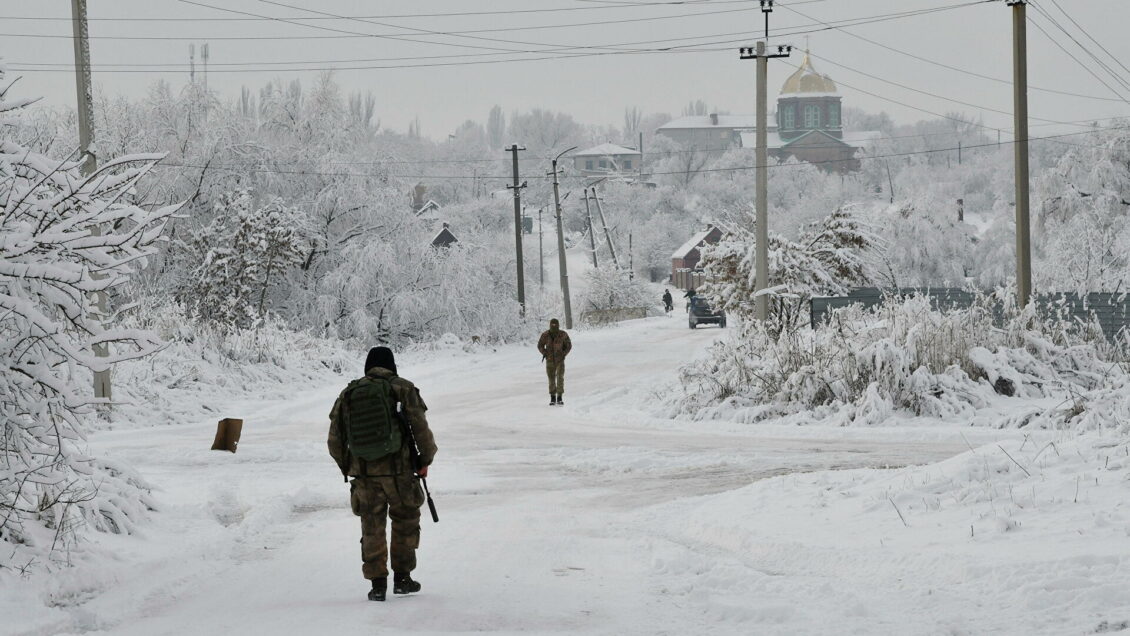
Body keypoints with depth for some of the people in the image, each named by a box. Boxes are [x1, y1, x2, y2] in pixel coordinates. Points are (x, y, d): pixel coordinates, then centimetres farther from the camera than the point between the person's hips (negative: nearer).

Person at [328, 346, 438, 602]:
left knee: (372, 529, 11)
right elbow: (421, 429, -5)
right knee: (405, 522, 15)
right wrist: (425, 461, 8)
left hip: (363, 473, 2)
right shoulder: (403, 389, -1)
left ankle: (378, 583, 6)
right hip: (398, 470, -2)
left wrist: (347, 468, 22)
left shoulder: (348, 394, 7)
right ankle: (402, 577, 16)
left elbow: (335, 440, 9)